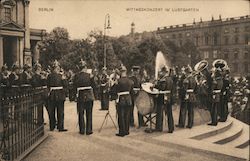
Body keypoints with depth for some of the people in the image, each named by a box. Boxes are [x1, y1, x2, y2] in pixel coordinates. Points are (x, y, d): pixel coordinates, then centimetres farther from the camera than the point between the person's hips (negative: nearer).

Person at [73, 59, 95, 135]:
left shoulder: (76, 76, -3)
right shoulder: (89, 75, -7)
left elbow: (74, 86, 0)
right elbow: (93, 85, -2)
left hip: (80, 96, 1)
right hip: (89, 95, -1)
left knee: (81, 113, 11)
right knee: (89, 113, 8)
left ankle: (82, 130, 15)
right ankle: (88, 130, 11)